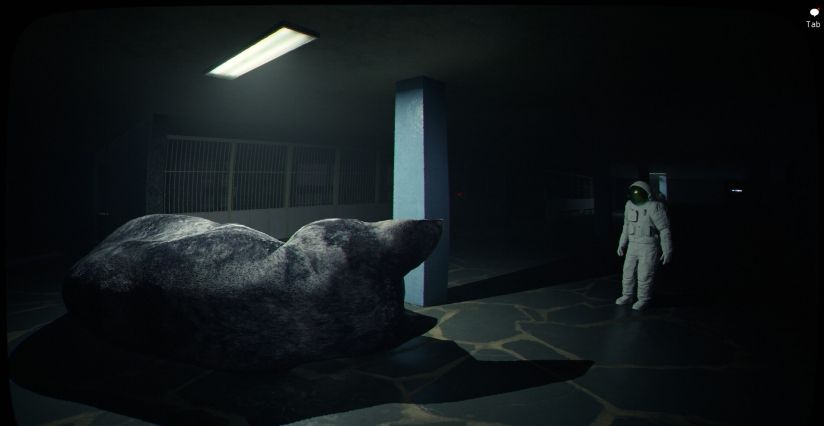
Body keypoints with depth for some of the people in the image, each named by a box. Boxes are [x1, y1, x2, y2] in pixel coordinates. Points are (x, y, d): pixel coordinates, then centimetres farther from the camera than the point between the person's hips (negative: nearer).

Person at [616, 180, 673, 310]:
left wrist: (667, 251, -15)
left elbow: (665, 230, -15)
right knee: (628, 272, 11)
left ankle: (644, 299, 18)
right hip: (633, 246, 6)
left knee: (645, 275, 0)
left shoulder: (654, 207, -18)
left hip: (649, 247, -6)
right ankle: (627, 296, 28)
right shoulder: (629, 205, 3)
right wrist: (622, 244, 17)